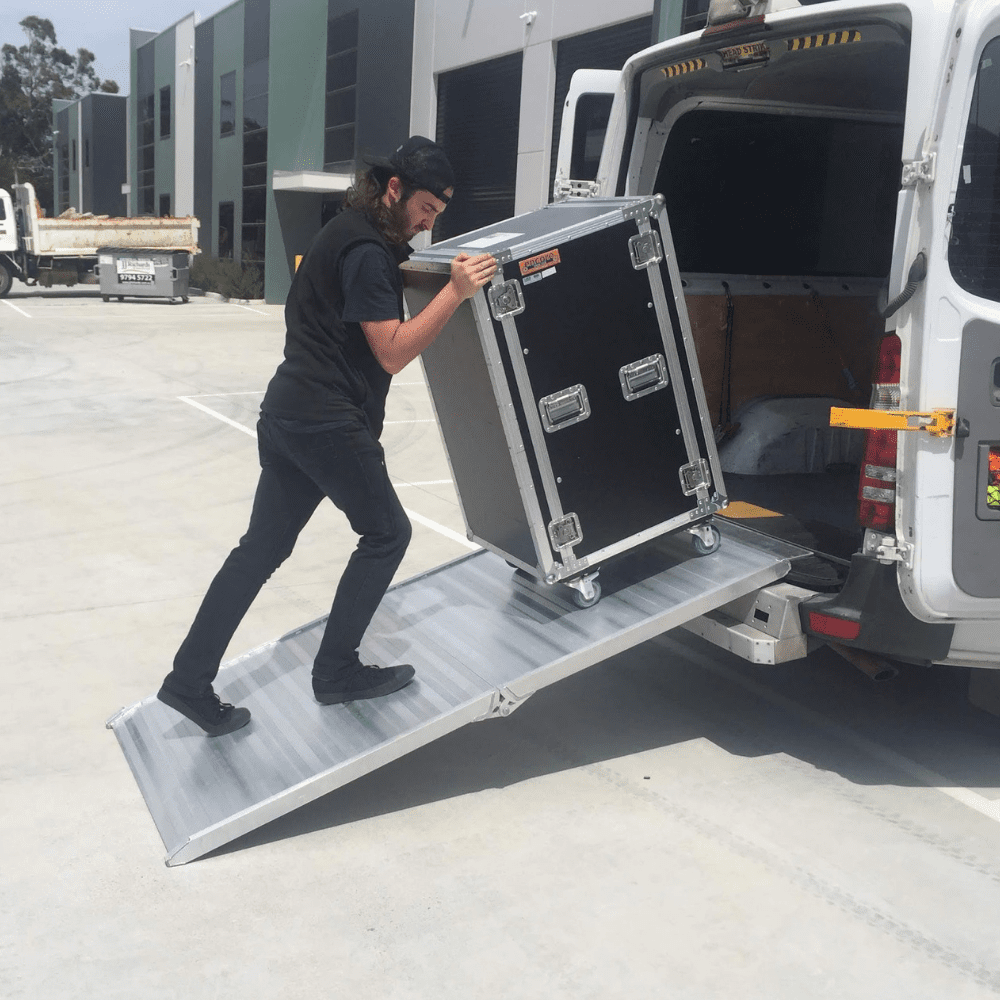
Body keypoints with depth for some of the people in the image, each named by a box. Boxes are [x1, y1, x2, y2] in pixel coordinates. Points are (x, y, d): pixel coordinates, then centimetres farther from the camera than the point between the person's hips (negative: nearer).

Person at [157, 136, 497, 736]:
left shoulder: (348, 233, 16)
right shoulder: (367, 251, -15)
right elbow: (393, 353, -19)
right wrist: (456, 292, -26)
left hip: (287, 416, 10)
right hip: (329, 423, -10)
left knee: (263, 547, 11)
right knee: (387, 534, 6)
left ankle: (190, 681, 13)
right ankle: (336, 673, 14)